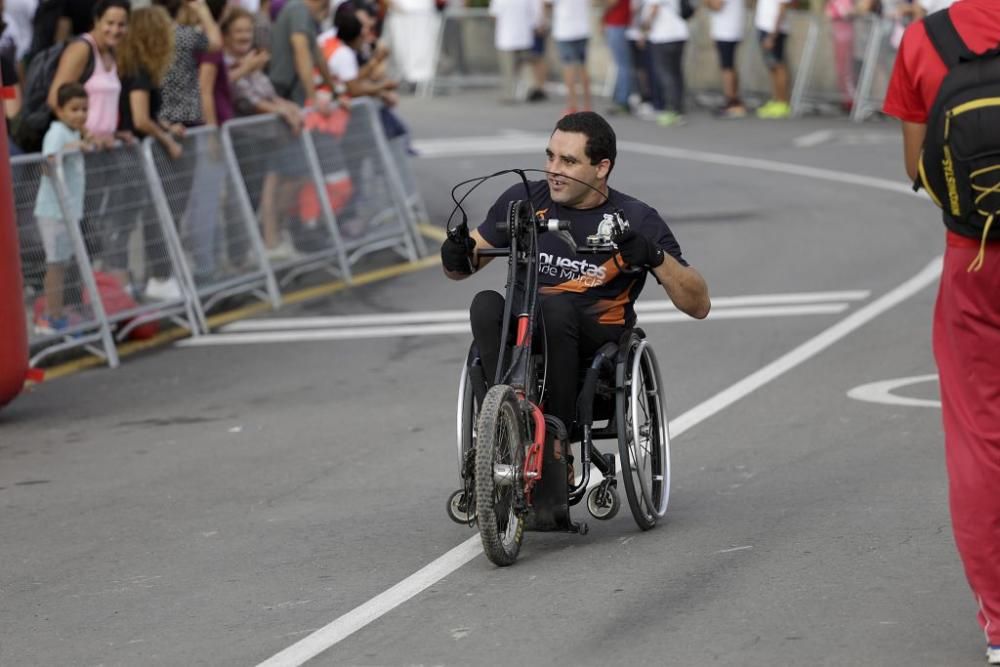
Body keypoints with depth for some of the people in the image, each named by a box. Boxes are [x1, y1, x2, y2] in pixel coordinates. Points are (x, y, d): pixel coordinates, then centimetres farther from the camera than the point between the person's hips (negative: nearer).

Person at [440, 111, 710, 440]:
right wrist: (457, 256, -9)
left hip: (597, 346, -2)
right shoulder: (525, 200, 7)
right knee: (486, 305, -28)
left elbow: (698, 305, -3)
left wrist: (656, 257, -20)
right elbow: (467, 265, 15)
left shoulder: (635, 221, 0)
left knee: (555, 308, -34)